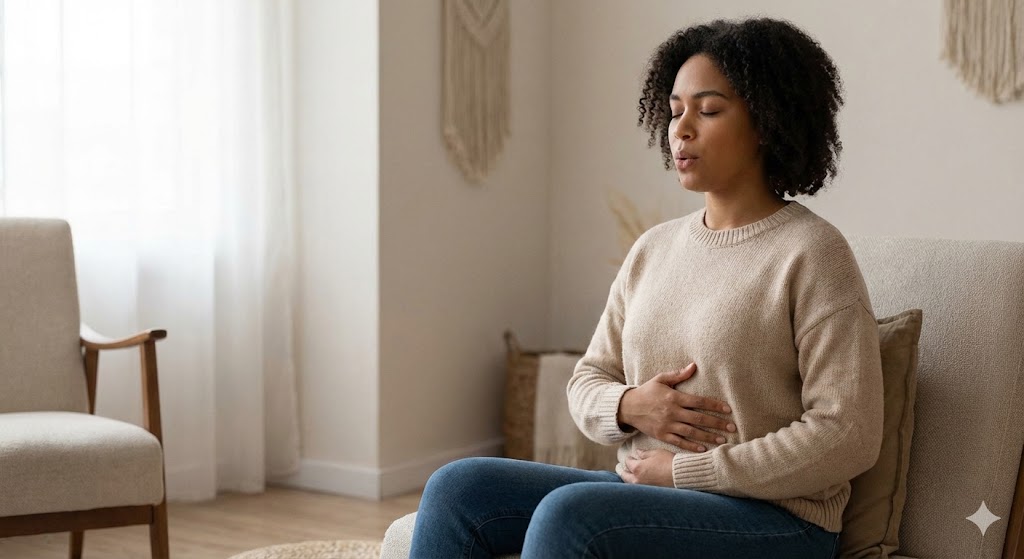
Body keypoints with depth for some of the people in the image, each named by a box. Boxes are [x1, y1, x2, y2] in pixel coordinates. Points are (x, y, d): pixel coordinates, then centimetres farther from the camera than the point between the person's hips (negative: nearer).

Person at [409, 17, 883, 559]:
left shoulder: (811, 253, -8)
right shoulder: (653, 248, 13)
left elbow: (848, 437, -15)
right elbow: (587, 380, 17)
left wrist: (687, 471, -13)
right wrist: (628, 407, -8)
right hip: (641, 493, 7)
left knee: (568, 513, -32)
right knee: (456, 489, -11)